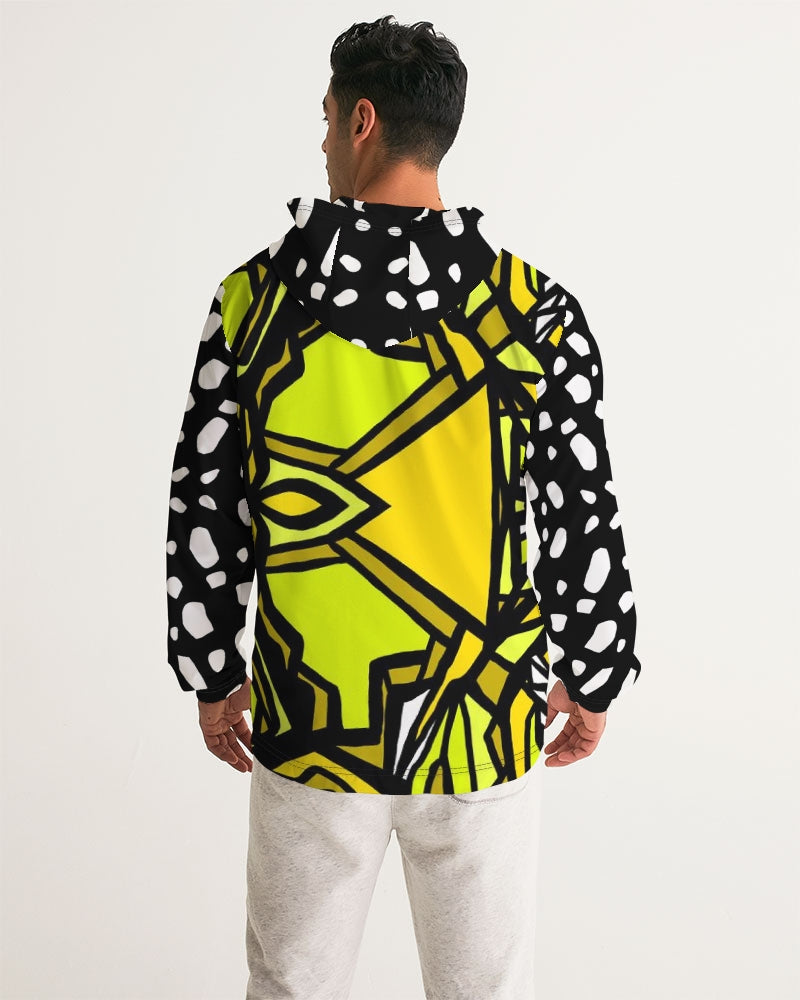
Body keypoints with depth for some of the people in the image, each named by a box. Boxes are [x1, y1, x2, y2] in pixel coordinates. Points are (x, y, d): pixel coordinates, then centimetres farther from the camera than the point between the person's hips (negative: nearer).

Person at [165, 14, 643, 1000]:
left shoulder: (255, 298, -8)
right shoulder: (537, 313, -11)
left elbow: (203, 510, -3)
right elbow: (583, 520, -6)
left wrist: (210, 674, 11)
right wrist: (591, 680, 9)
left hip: (307, 728, 1)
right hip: (481, 733, 0)